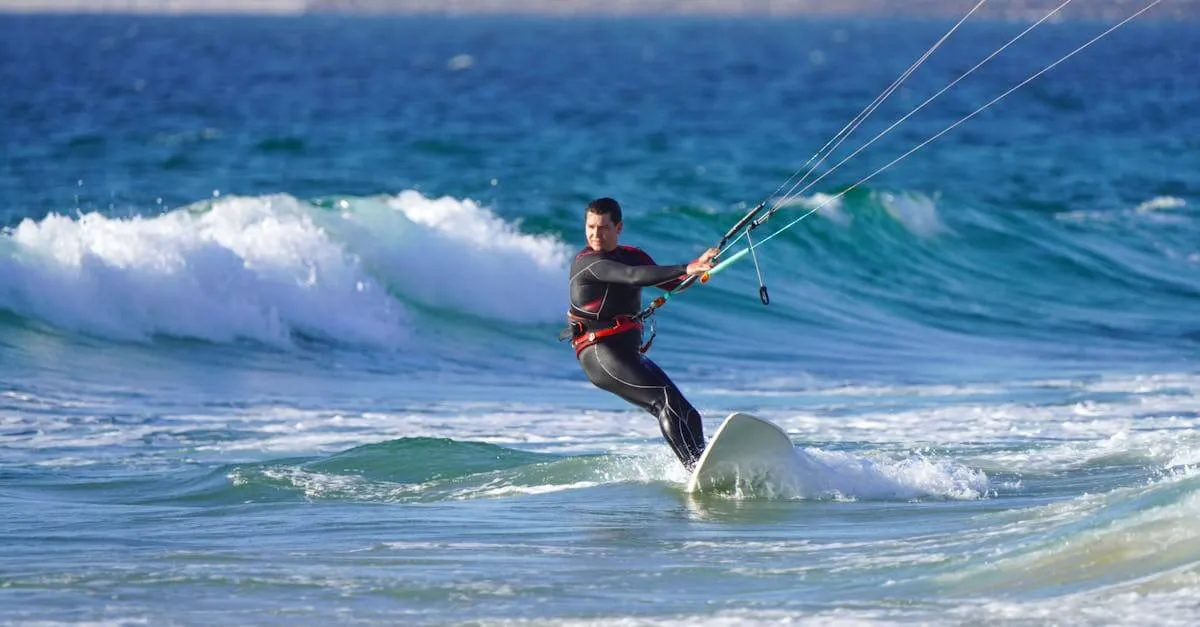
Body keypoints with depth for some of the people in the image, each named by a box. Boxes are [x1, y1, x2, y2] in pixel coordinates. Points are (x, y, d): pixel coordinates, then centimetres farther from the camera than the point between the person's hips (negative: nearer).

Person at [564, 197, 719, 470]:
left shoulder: (632, 255, 16)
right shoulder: (587, 262, -10)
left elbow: (671, 283, 10)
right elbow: (633, 276, -25)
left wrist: (696, 269, -12)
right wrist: (685, 269, -34)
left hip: (630, 353, 8)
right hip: (600, 353, -8)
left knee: (687, 416, 2)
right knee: (666, 398, -24)